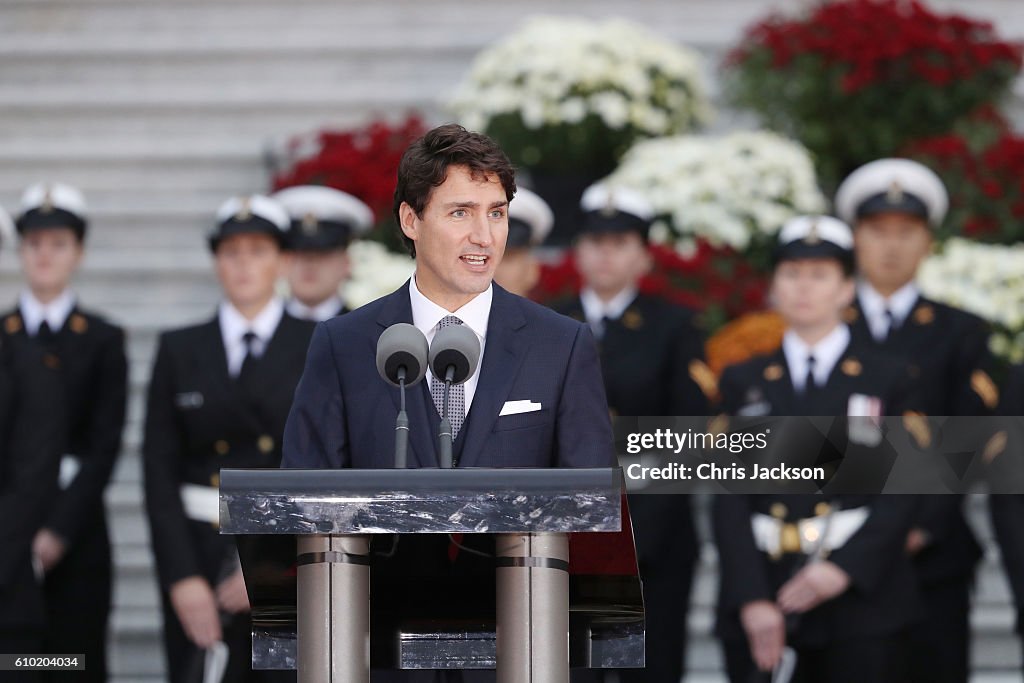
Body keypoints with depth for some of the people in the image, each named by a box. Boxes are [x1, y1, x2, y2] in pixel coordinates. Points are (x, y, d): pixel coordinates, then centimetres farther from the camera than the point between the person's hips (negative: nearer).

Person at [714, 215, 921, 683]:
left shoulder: (886, 380, 8)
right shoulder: (744, 382, 13)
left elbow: (899, 495, 0)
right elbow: (730, 499, 4)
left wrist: (845, 569, -14)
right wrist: (752, 601, -9)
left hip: (860, 603, -1)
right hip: (759, 608, 1)